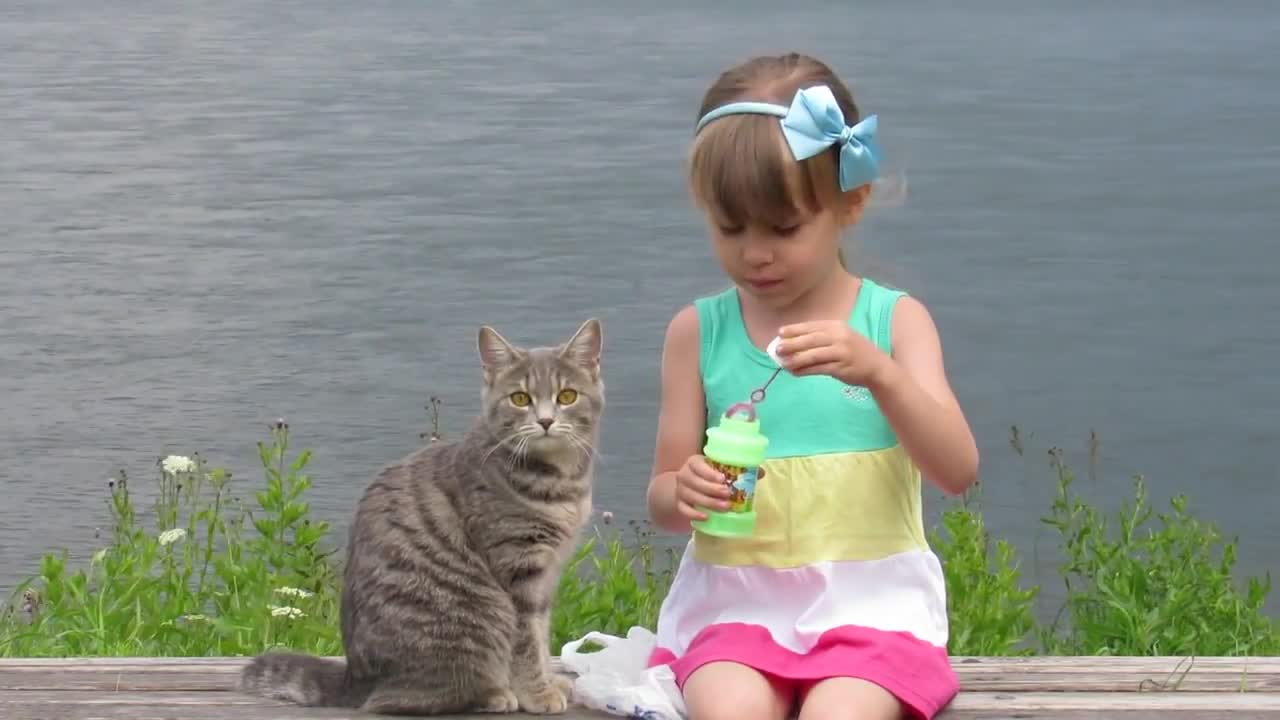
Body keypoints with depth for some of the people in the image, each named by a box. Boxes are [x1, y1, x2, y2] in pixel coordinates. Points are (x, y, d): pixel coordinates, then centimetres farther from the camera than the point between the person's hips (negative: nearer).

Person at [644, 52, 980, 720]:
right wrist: (684, 493, -17)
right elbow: (662, 496, 8)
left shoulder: (894, 320, 2)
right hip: (737, 599, 1)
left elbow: (958, 470, -9)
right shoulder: (698, 331, 5)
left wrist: (877, 370, -26)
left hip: (867, 599, -1)